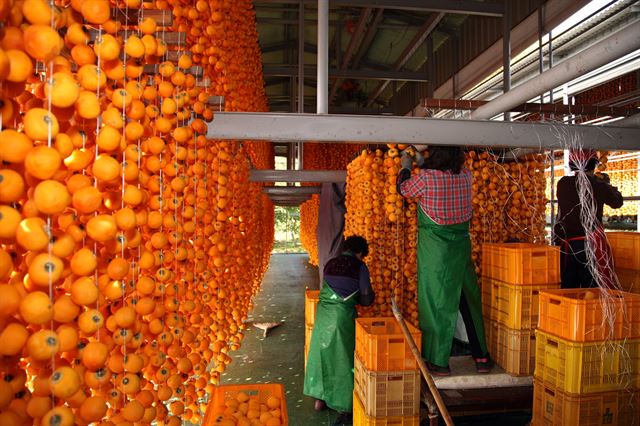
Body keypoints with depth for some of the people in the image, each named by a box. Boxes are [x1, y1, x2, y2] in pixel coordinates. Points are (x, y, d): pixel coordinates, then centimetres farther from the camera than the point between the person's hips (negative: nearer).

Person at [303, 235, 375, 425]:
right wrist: (371, 295, 20)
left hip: (324, 313, 5)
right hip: (343, 315, -5)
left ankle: (320, 399, 30)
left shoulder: (330, 264, 11)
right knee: (342, 357, 6)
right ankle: (344, 407, 13)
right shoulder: (360, 266, -3)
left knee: (322, 353, 17)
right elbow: (365, 299, -4)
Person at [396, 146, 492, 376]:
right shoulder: (466, 176, -1)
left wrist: (406, 166, 22)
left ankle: (439, 361, 15)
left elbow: (402, 188, 4)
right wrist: (422, 163, 29)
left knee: (436, 301, 6)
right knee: (469, 299, 15)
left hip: (434, 248, -4)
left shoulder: (425, 177, -15)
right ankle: (481, 357, 25)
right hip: (461, 245, 4)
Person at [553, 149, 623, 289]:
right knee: (594, 291, 5)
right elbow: (617, 202, 12)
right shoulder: (599, 186, -7)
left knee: (568, 288, 10)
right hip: (592, 242, -3)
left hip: (566, 243, 3)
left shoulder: (563, 184, -1)